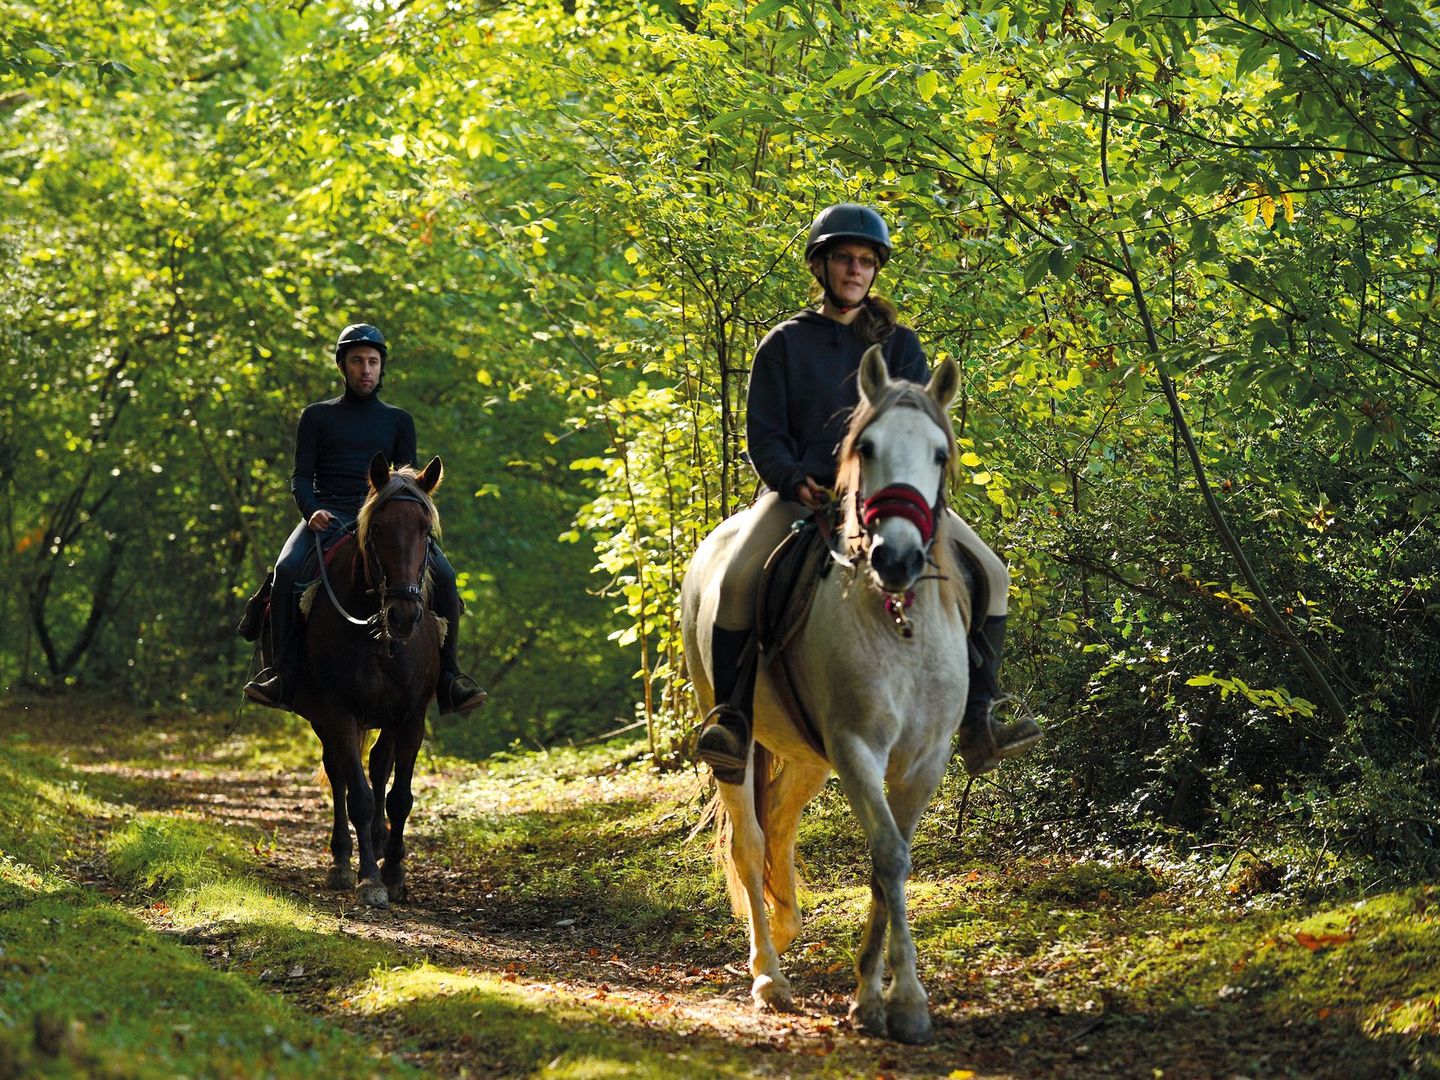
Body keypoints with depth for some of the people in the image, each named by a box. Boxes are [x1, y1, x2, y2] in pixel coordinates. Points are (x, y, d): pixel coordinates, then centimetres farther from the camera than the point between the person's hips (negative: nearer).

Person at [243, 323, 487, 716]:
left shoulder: (398, 421, 18)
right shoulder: (318, 416, 14)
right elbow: (301, 477, 7)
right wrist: (311, 512, -14)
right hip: (328, 517, -1)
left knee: (442, 574, -24)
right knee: (288, 570, -33)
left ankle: (447, 676, -17)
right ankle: (283, 675, -28)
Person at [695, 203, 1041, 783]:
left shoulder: (899, 345, 13)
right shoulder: (785, 344, 8)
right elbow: (764, 434, 4)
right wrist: (795, 481, -16)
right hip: (804, 491, -2)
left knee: (990, 575, -14)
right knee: (738, 580, -30)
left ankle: (977, 723, -9)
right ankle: (731, 719, -18)